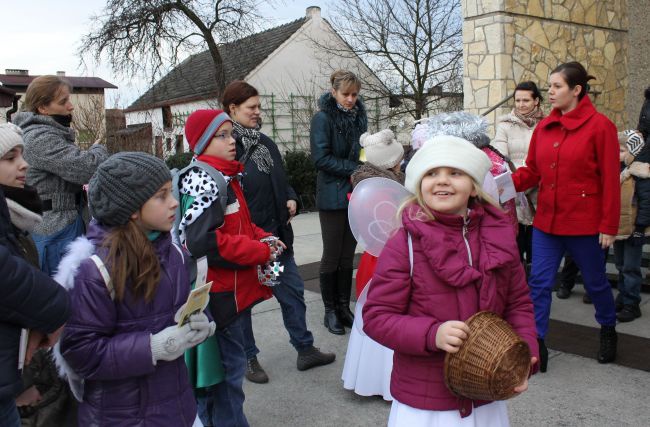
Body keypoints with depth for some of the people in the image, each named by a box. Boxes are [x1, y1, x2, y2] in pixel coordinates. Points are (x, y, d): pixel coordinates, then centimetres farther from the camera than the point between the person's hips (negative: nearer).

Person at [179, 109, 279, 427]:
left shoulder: (227, 177, 12)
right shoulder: (202, 180, -17)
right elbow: (202, 241, -27)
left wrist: (264, 238, 3)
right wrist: (261, 252, -19)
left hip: (233, 289, 10)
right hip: (219, 293, -10)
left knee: (229, 364, 21)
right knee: (230, 367, 1)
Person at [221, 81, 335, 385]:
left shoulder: (265, 143, 11)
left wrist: (291, 198, 1)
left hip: (275, 233, 7)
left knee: (292, 289, 12)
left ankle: (305, 349, 25)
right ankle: (248, 358, 26)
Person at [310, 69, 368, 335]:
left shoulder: (358, 117, 10)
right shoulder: (323, 119, -8)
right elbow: (321, 158, -15)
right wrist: (355, 169, -17)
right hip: (332, 196, -5)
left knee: (348, 255, 11)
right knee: (332, 256, 3)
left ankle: (344, 307, 22)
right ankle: (330, 310, 16)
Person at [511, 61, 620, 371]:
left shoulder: (600, 126, -10)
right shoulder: (543, 127, 4)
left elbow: (610, 180, -11)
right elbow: (531, 172, 6)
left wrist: (608, 226, -12)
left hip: (584, 223, -4)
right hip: (546, 220, 4)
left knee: (595, 282, 16)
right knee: (539, 283, 2)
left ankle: (608, 331, 42)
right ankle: (536, 344, 12)